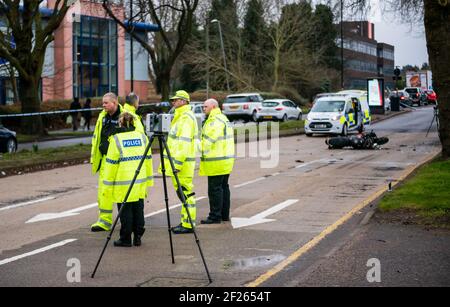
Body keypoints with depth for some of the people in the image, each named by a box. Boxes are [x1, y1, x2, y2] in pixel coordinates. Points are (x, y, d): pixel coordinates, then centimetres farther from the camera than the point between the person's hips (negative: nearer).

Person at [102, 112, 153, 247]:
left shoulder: (116, 139, -8)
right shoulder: (142, 137, 5)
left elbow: (111, 163, -7)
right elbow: (148, 159, 10)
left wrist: (108, 184, 0)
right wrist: (148, 179, 17)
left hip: (123, 183, -4)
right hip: (140, 182, 4)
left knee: (125, 211, 2)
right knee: (138, 209, 12)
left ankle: (126, 239, 7)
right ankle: (138, 237, 16)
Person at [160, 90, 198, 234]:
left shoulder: (187, 118, -14)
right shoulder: (180, 116, 20)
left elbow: (184, 142, -22)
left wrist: (177, 163, -25)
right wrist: (171, 162, 25)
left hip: (183, 162, -11)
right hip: (176, 162, 11)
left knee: (185, 192, -7)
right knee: (182, 192, 12)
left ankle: (188, 225, -5)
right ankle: (185, 222, 17)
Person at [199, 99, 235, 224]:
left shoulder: (215, 121, -17)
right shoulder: (224, 119, 17)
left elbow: (209, 140, -21)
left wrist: (202, 153, -11)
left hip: (216, 161, -11)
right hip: (227, 159, 11)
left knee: (215, 189, -6)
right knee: (224, 187, 15)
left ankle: (215, 216, -4)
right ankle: (225, 215, 21)